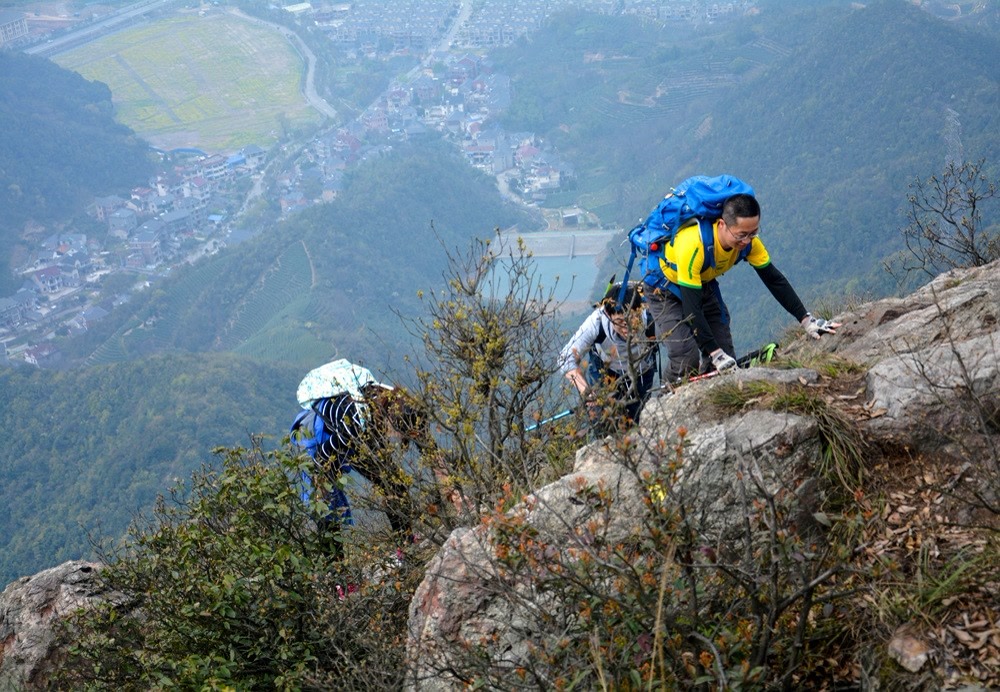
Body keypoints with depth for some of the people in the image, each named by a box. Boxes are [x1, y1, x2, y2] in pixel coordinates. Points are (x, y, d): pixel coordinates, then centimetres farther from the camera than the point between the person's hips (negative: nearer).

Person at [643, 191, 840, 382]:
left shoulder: (748, 240, -23)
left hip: (704, 284, 6)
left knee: (725, 360, -6)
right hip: (665, 287, -6)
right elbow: (691, 308, -39)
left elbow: (775, 280, -11)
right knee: (688, 360, -22)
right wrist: (715, 354, -41)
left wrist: (806, 320, -18)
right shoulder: (693, 244, -41)